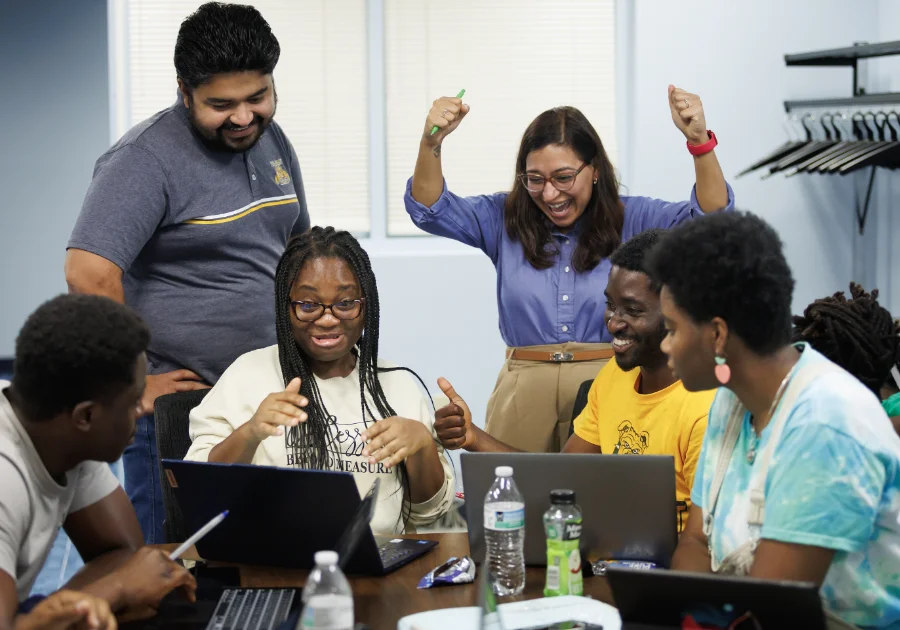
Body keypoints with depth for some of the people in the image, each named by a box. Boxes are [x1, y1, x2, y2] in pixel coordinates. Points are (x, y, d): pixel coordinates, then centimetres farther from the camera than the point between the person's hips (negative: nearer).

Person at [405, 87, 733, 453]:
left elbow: (712, 215, -7)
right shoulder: (504, 220, 7)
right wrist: (431, 142, -19)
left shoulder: (631, 220, 3)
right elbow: (429, 209, 0)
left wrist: (699, 141, -24)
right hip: (524, 391, 1)